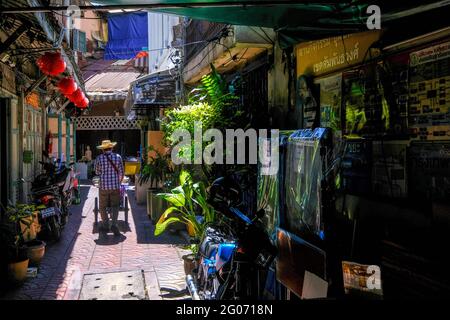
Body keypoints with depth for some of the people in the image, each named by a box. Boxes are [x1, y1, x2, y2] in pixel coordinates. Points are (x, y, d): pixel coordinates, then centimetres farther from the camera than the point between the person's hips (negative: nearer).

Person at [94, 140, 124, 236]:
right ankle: (114, 224, -9)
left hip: (103, 186, -1)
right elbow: (121, 172, 2)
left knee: (102, 207, 13)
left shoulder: (99, 158, -5)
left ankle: (105, 226, 16)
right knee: (115, 206, 8)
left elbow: (97, 172, 5)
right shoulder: (118, 157, -2)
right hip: (115, 186, 1)